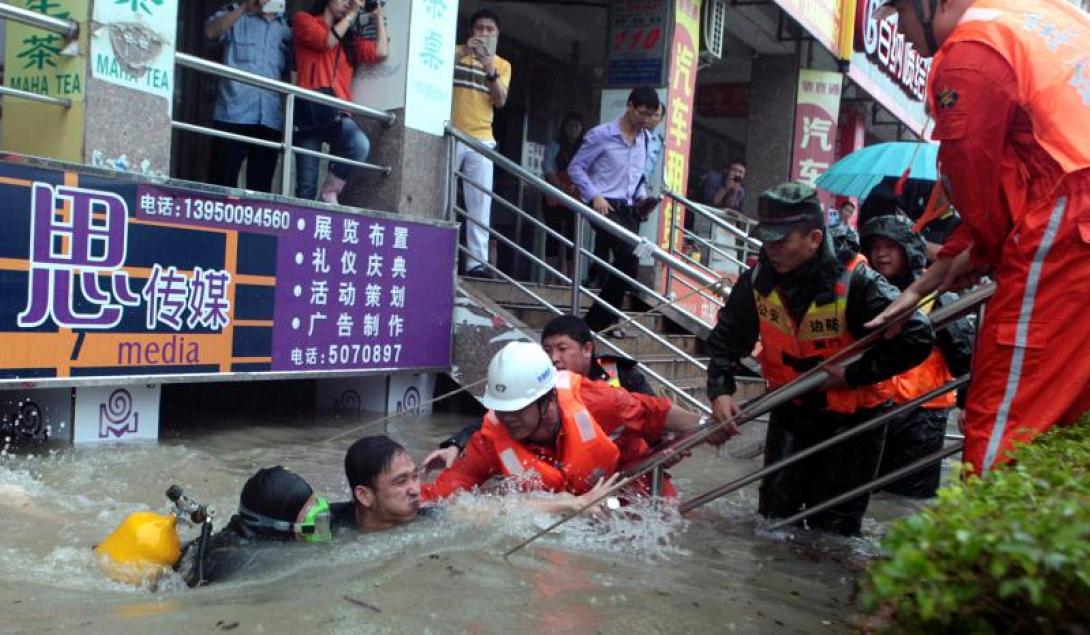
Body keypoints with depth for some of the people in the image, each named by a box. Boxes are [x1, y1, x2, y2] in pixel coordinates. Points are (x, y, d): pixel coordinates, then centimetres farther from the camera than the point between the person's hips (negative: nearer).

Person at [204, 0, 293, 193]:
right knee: (222, 180, -4)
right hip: (233, 113, -3)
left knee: (261, 185, 4)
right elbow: (211, 32, -8)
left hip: (270, 119, 3)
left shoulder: (286, 27, 18)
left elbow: (290, 72, 18)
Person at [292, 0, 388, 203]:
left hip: (337, 112, 3)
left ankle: (330, 192, -10)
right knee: (306, 186, -6)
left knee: (360, 145, -30)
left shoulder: (350, 37, 24)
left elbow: (380, 53, 9)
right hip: (309, 109, -3)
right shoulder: (303, 20, 14)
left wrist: (378, 17, 16)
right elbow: (327, 41, -4)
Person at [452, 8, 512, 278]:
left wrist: (490, 70, -14)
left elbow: (500, 101, 0)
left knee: (480, 203, -7)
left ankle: (477, 261, -9)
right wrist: (463, 52, -18)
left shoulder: (503, 65, 13)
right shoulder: (455, 52, 10)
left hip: (481, 140, 1)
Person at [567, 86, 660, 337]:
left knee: (625, 263, 4)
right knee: (629, 257, -22)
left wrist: (642, 196, 8)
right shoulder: (601, 135, -6)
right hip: (604, 206, -7)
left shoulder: (646, 140, 14)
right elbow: (575, 167, -4)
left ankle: (599, 319, 17)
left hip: (628, 209, 7)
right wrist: (594, 196, -15)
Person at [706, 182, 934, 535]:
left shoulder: (855, 283, -26)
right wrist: (720, 391, -13)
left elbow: (917, 338, -27)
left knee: (834, 526, 4)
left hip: (853, 415, -4)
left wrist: (854, 374, -25)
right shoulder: (758, 281, -11)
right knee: (773, 513, 10)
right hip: (791, 408, 4)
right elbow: (727, 338, 1)